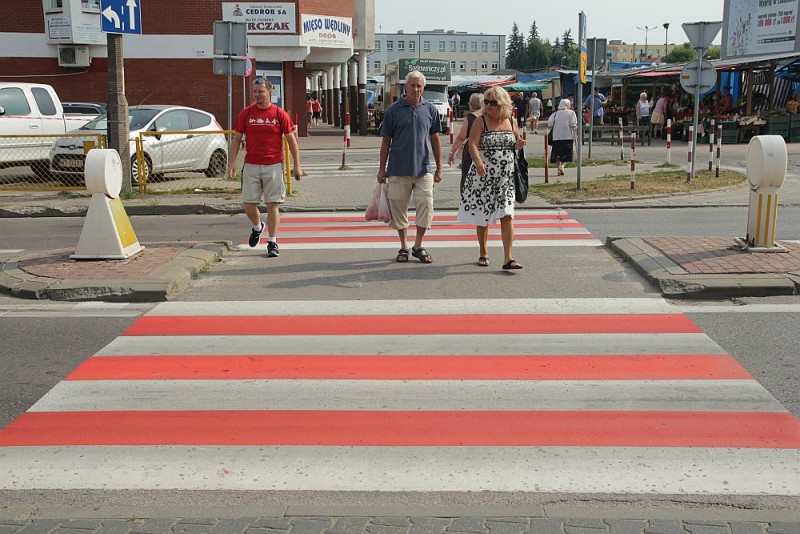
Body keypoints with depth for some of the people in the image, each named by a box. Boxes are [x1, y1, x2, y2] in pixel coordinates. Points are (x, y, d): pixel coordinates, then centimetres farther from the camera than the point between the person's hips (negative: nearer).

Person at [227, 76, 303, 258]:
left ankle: (273, 242, 5)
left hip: (273, 166, -2)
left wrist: (297, 166, 1)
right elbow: (236, 139, 8)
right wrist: (232, 162, -2)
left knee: (272, 204, -1)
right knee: (248, 205, 3)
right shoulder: (246, 113, 5)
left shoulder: (279, 114, 0)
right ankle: (257, 227, 33)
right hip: (251, 166, 2)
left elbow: (291, 140, 4)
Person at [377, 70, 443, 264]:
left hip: (423, 168, 1)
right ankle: (403, 247, 19)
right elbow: (386, 140, 4)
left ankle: (418, 246, 11)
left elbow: (435, 139, 12)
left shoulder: (430, 109, 5)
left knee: (426, 205, -5)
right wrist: (382, 168, 3)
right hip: (398, 168, -1)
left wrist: (439, 167, 10)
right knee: (398, 207, 4)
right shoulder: (394, 110, 0)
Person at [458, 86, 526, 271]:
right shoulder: (481, 122, -4)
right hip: (484, 176, -2)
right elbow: (472, 144, -15)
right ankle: (483, 253, 26)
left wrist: (518, 145, -4)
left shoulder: (512, 122, 7)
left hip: (506, 178, 2)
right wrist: (478, 162, -33)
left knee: (507, 216, -7)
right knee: (482, 216, 7)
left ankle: (508, 258, -8)